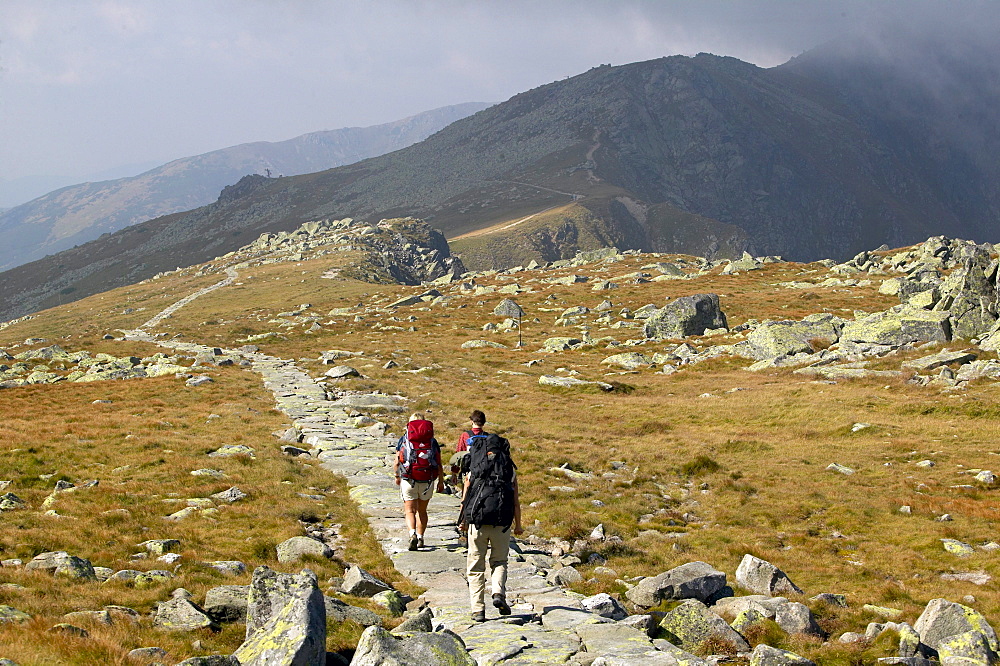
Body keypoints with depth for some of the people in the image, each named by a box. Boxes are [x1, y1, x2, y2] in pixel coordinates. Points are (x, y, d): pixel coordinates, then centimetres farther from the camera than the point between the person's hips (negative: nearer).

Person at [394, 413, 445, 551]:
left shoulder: (404, 440, 1)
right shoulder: (432, 441, 4)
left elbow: (396, 463, 2)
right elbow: (439, 464, 4)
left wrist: (397, 477, 19)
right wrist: (441, 482, 14)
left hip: (409, 480, -2)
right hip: (427, 482, 2)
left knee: (410, 510, 4)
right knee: (422, 510, 18)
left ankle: (412, 534, -19)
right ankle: (420, 537, 16)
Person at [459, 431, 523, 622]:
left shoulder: (474, 468, 9)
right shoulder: (511, 469, 6)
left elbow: (465, 498, 10)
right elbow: (516, 501, 5)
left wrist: (463, 523, 24)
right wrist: (518, 525, 17)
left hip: (477, 522, 0)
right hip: (501, 523, 0)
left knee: (475, 567, 9)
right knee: (499, 562, 18)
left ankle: (478, 610, 3)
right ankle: (499, 593, -7)